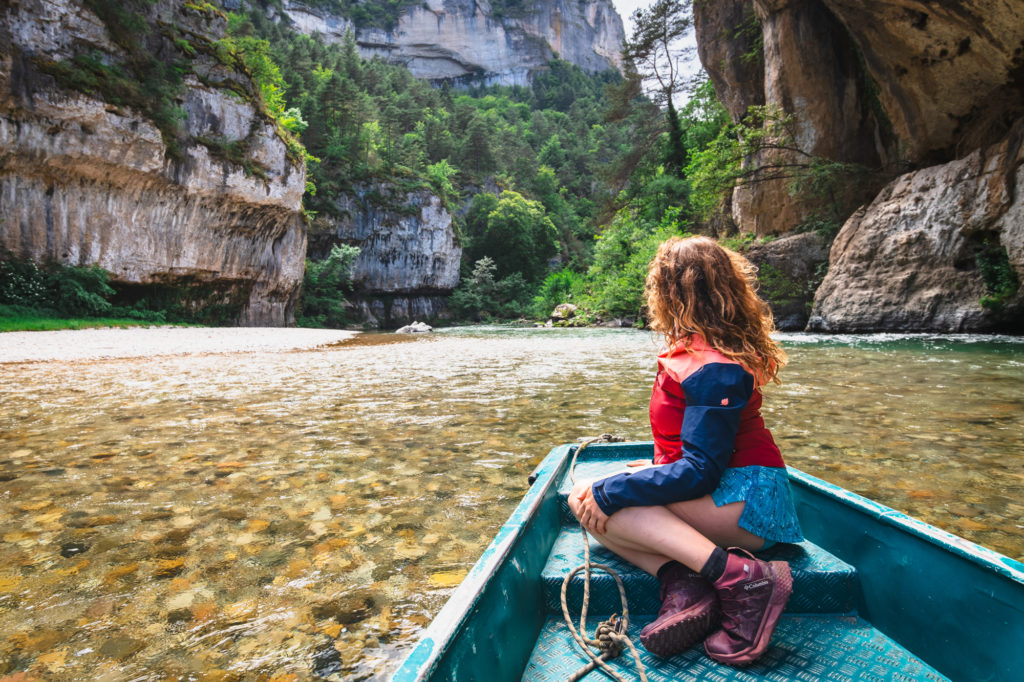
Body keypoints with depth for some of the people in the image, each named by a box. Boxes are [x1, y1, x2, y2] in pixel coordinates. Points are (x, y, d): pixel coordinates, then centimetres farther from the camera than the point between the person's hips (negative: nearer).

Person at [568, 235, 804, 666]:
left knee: (592, 499, -24)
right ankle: (681, 583, -22)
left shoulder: (714, 369, -21)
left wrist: (609, 492, -24)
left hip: (743, 501, -10)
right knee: (585, 497, -4)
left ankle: (738, 576, -29)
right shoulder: (694, 348, 9)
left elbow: (699, 471, -25)